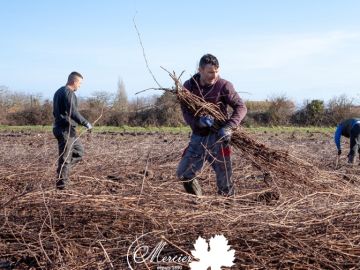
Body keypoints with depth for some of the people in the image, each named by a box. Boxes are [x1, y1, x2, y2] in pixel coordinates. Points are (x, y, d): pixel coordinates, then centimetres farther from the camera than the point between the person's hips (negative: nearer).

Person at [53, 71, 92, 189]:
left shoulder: (59, 91, 17)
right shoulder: (69, 93, -16)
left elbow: (56, 111, 23)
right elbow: (73, 113, -25)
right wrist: (86, 123, -18)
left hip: (59, 127, 10)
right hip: (66, 130, -10)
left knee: (79, 151, 19)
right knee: (66, 157, -4)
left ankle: (62, 169, 13)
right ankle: (61, 184, 2)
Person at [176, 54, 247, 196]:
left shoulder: (223, 85, -8)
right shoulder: (189, 86, 1)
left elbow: (241, 107, -10)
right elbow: (185, 112, -5)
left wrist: (229, 127, -26)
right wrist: (198, 121, -27)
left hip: (217, 137, -4)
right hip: (197, 137, 4)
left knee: (224, 182, 0)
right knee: (183, 174, 5)